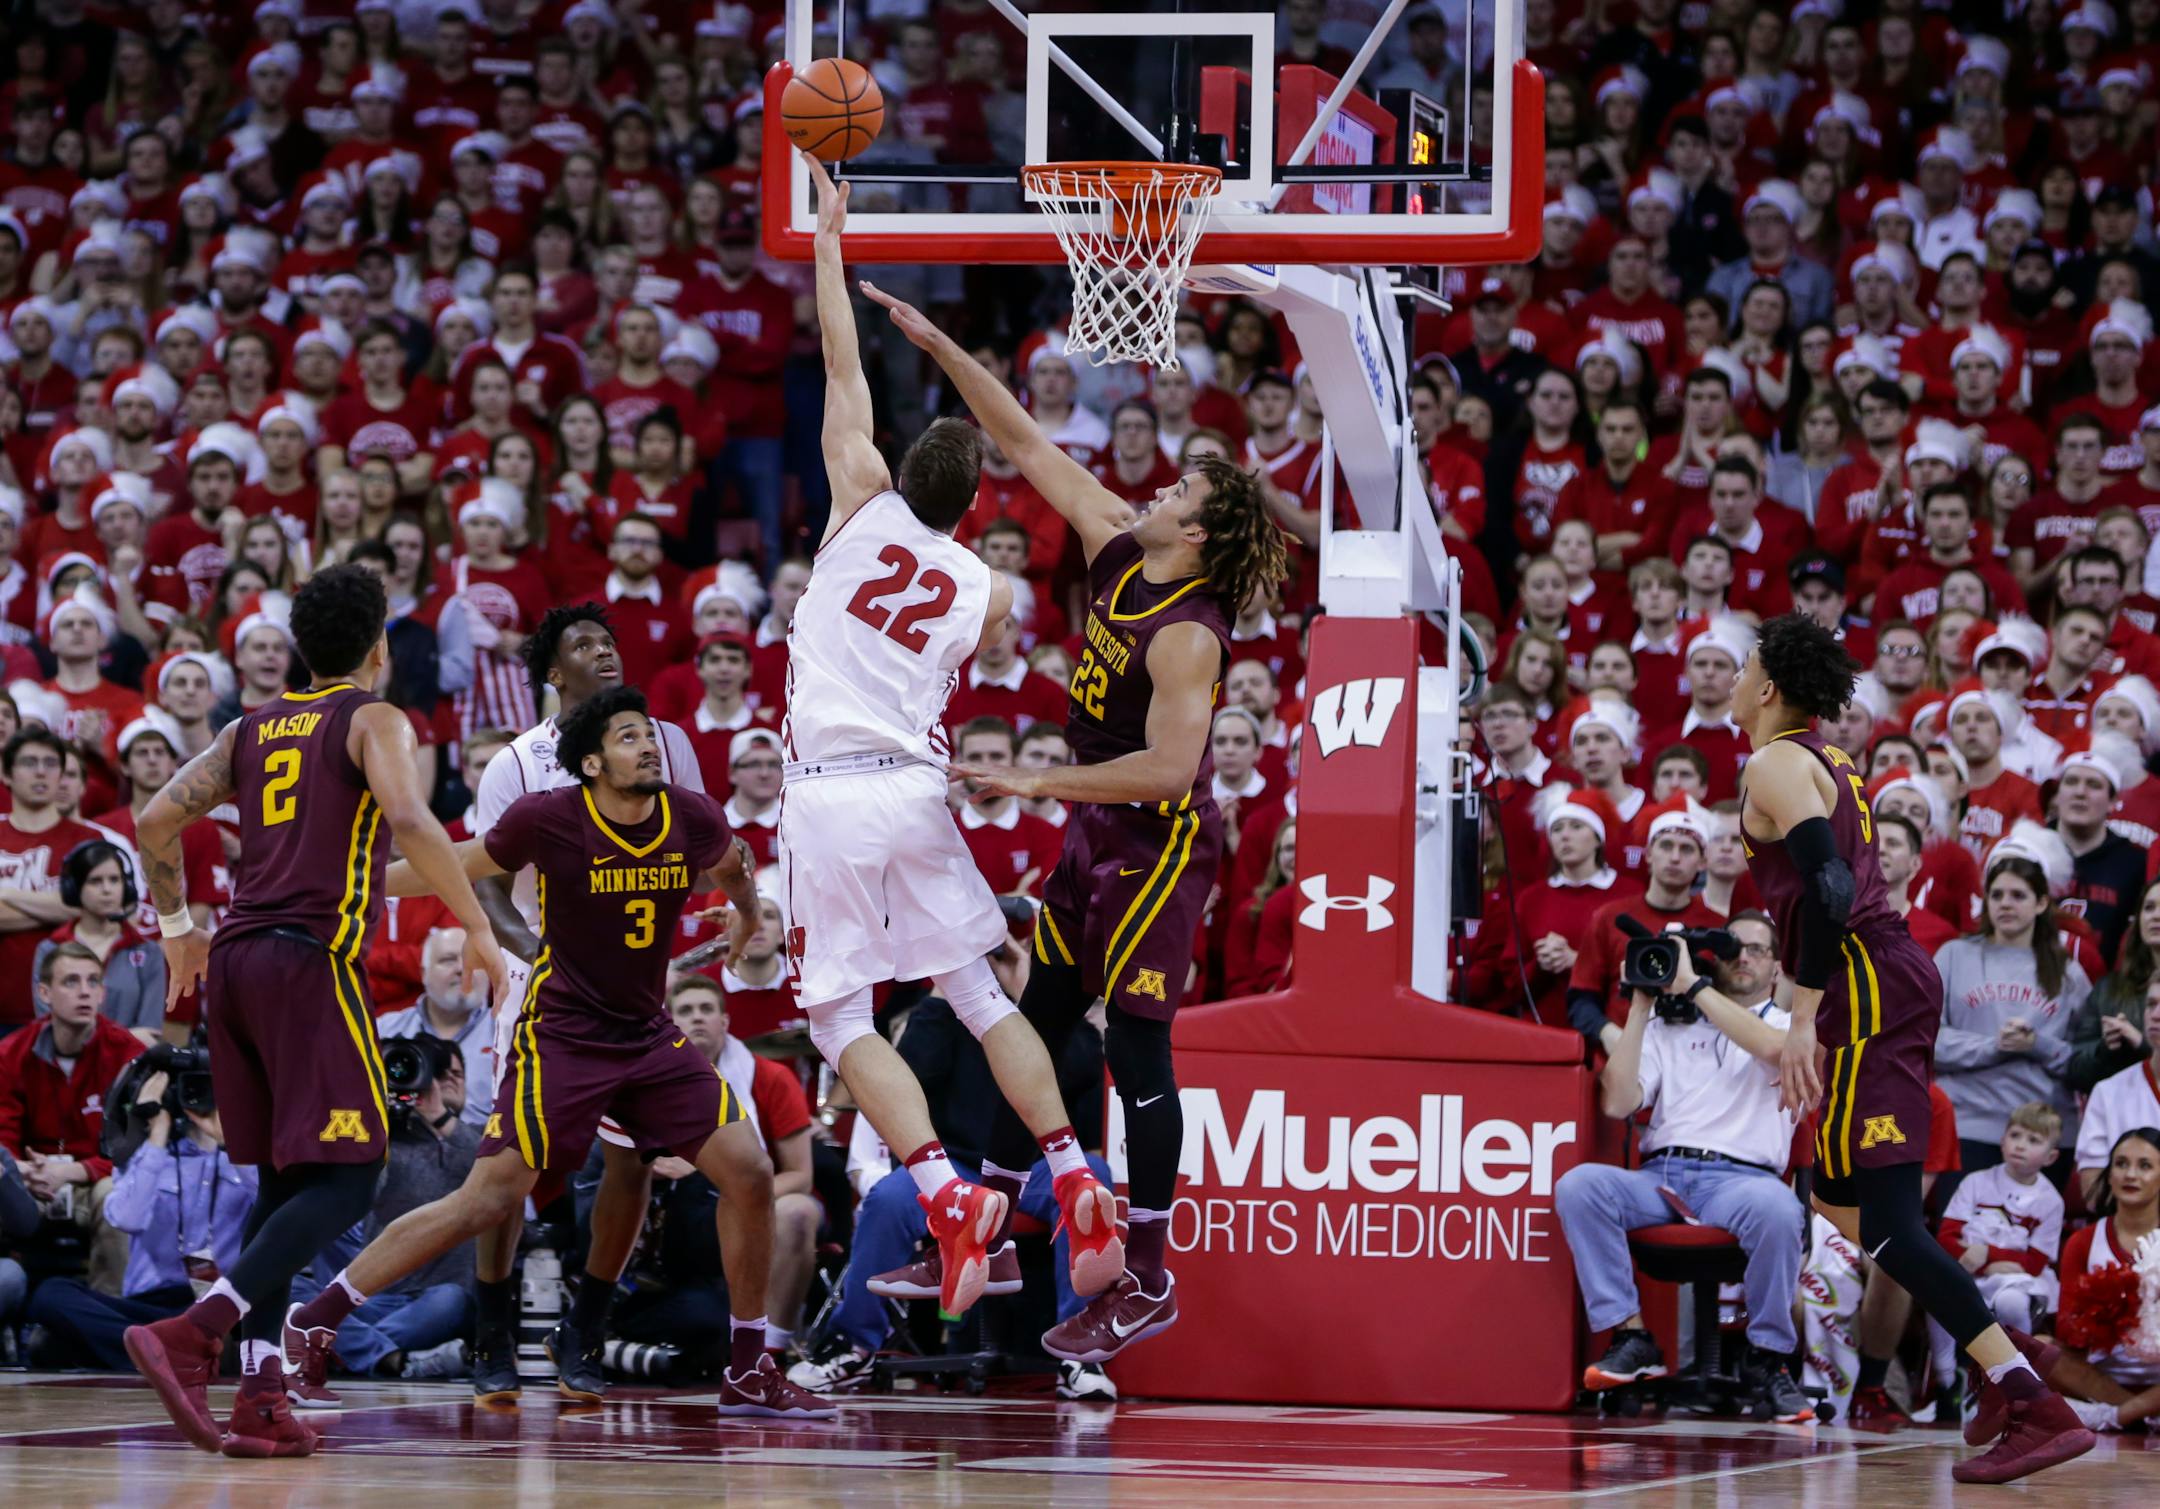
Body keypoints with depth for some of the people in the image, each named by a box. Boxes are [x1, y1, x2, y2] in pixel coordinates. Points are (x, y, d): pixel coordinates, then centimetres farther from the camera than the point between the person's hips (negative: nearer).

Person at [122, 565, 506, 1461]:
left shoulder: (251, 730, 19)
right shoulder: (375, 721, 1)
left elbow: (156, 822, 14)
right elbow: (408, 819, -17)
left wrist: (177, 927, 27)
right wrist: (478, 928, -12)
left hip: (234, 959, 7)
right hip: (311, 959, -7)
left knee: (284, 1180, 14)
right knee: (343, 1180, -8)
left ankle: (261, 1396, 3)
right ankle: (191, 1335, -26)